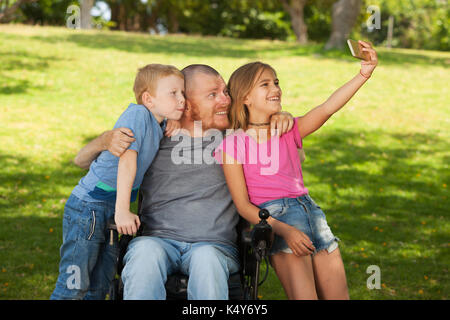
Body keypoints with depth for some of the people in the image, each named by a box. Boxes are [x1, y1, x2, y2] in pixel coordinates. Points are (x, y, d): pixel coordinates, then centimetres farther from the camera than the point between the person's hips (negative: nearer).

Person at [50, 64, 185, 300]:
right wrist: (122, 210, -28)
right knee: (74, 285, -8)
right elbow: (127, 159, -24)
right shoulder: (137, 114, -16)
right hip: (88, 207, -9)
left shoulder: (161, 125, 9)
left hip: (113, 211, 9)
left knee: (100, 287, 12)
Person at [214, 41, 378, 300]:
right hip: (274, 218, -5)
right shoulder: (233, 145, -2)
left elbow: (326, 110, -6)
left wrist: (363, 75, -19)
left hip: (310, 210, 5)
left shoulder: (289, 131, 12)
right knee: (303, 296, -18)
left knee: (338, 296, 4)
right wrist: (285, 231, -18)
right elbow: (243, 205, -6)